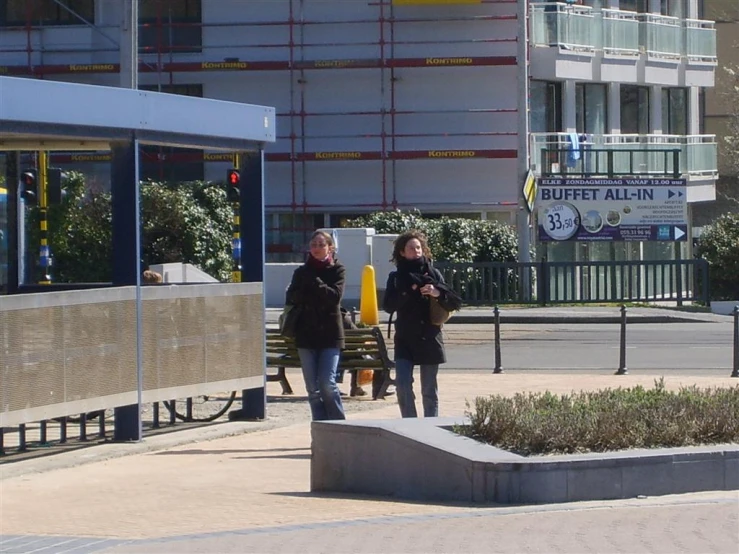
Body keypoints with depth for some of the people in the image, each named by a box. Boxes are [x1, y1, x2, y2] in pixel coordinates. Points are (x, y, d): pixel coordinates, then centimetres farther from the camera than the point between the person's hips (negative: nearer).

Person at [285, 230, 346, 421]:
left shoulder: (336, 270, 3)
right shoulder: (302, 272, 10)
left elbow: (335, 296, -11)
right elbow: (291, 298, 0)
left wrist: (314, 283, -17)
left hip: (330, 334, -3)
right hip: (306, 335, 3)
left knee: (327, 383, -13)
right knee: (313, 388, 2)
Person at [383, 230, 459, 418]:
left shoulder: (433, 274, 5)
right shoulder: (397, 277, 5)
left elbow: (452, 304, 0)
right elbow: (388, 305, -7)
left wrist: (438, 293, -19)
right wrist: (409, 290, -18)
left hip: (429, 339, 0)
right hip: (405, 340, 0)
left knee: (429, 390, 4)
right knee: (403, 385, -13)